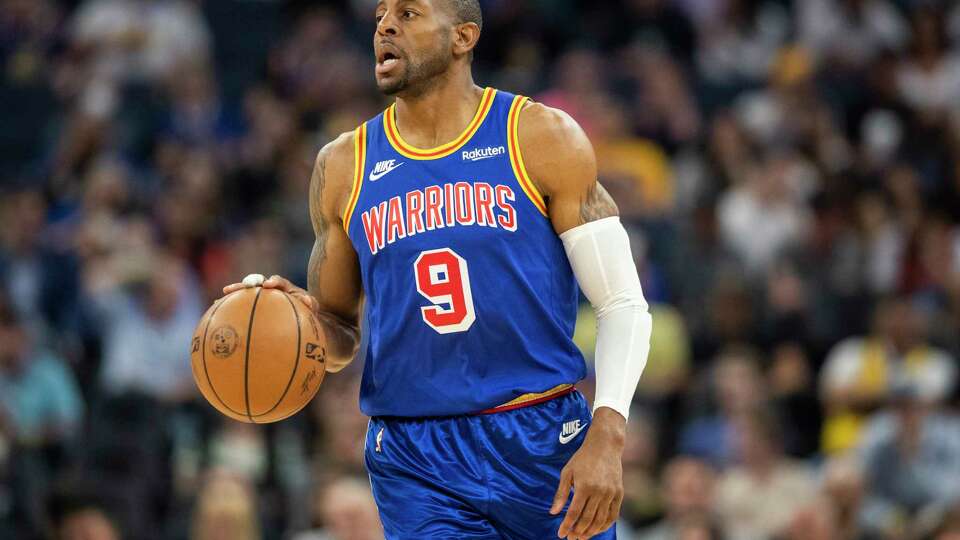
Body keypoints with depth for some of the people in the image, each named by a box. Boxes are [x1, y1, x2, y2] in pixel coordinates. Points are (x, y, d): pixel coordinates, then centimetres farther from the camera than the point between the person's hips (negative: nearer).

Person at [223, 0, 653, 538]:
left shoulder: (542, 139, -1)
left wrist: (607, 437, -16)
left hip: (544, 445, -1)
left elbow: (623, 304, -2)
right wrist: (308, 317, -8)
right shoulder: (344, 166, 8)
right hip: (418, 467, 1)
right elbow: (340, 341, 17)